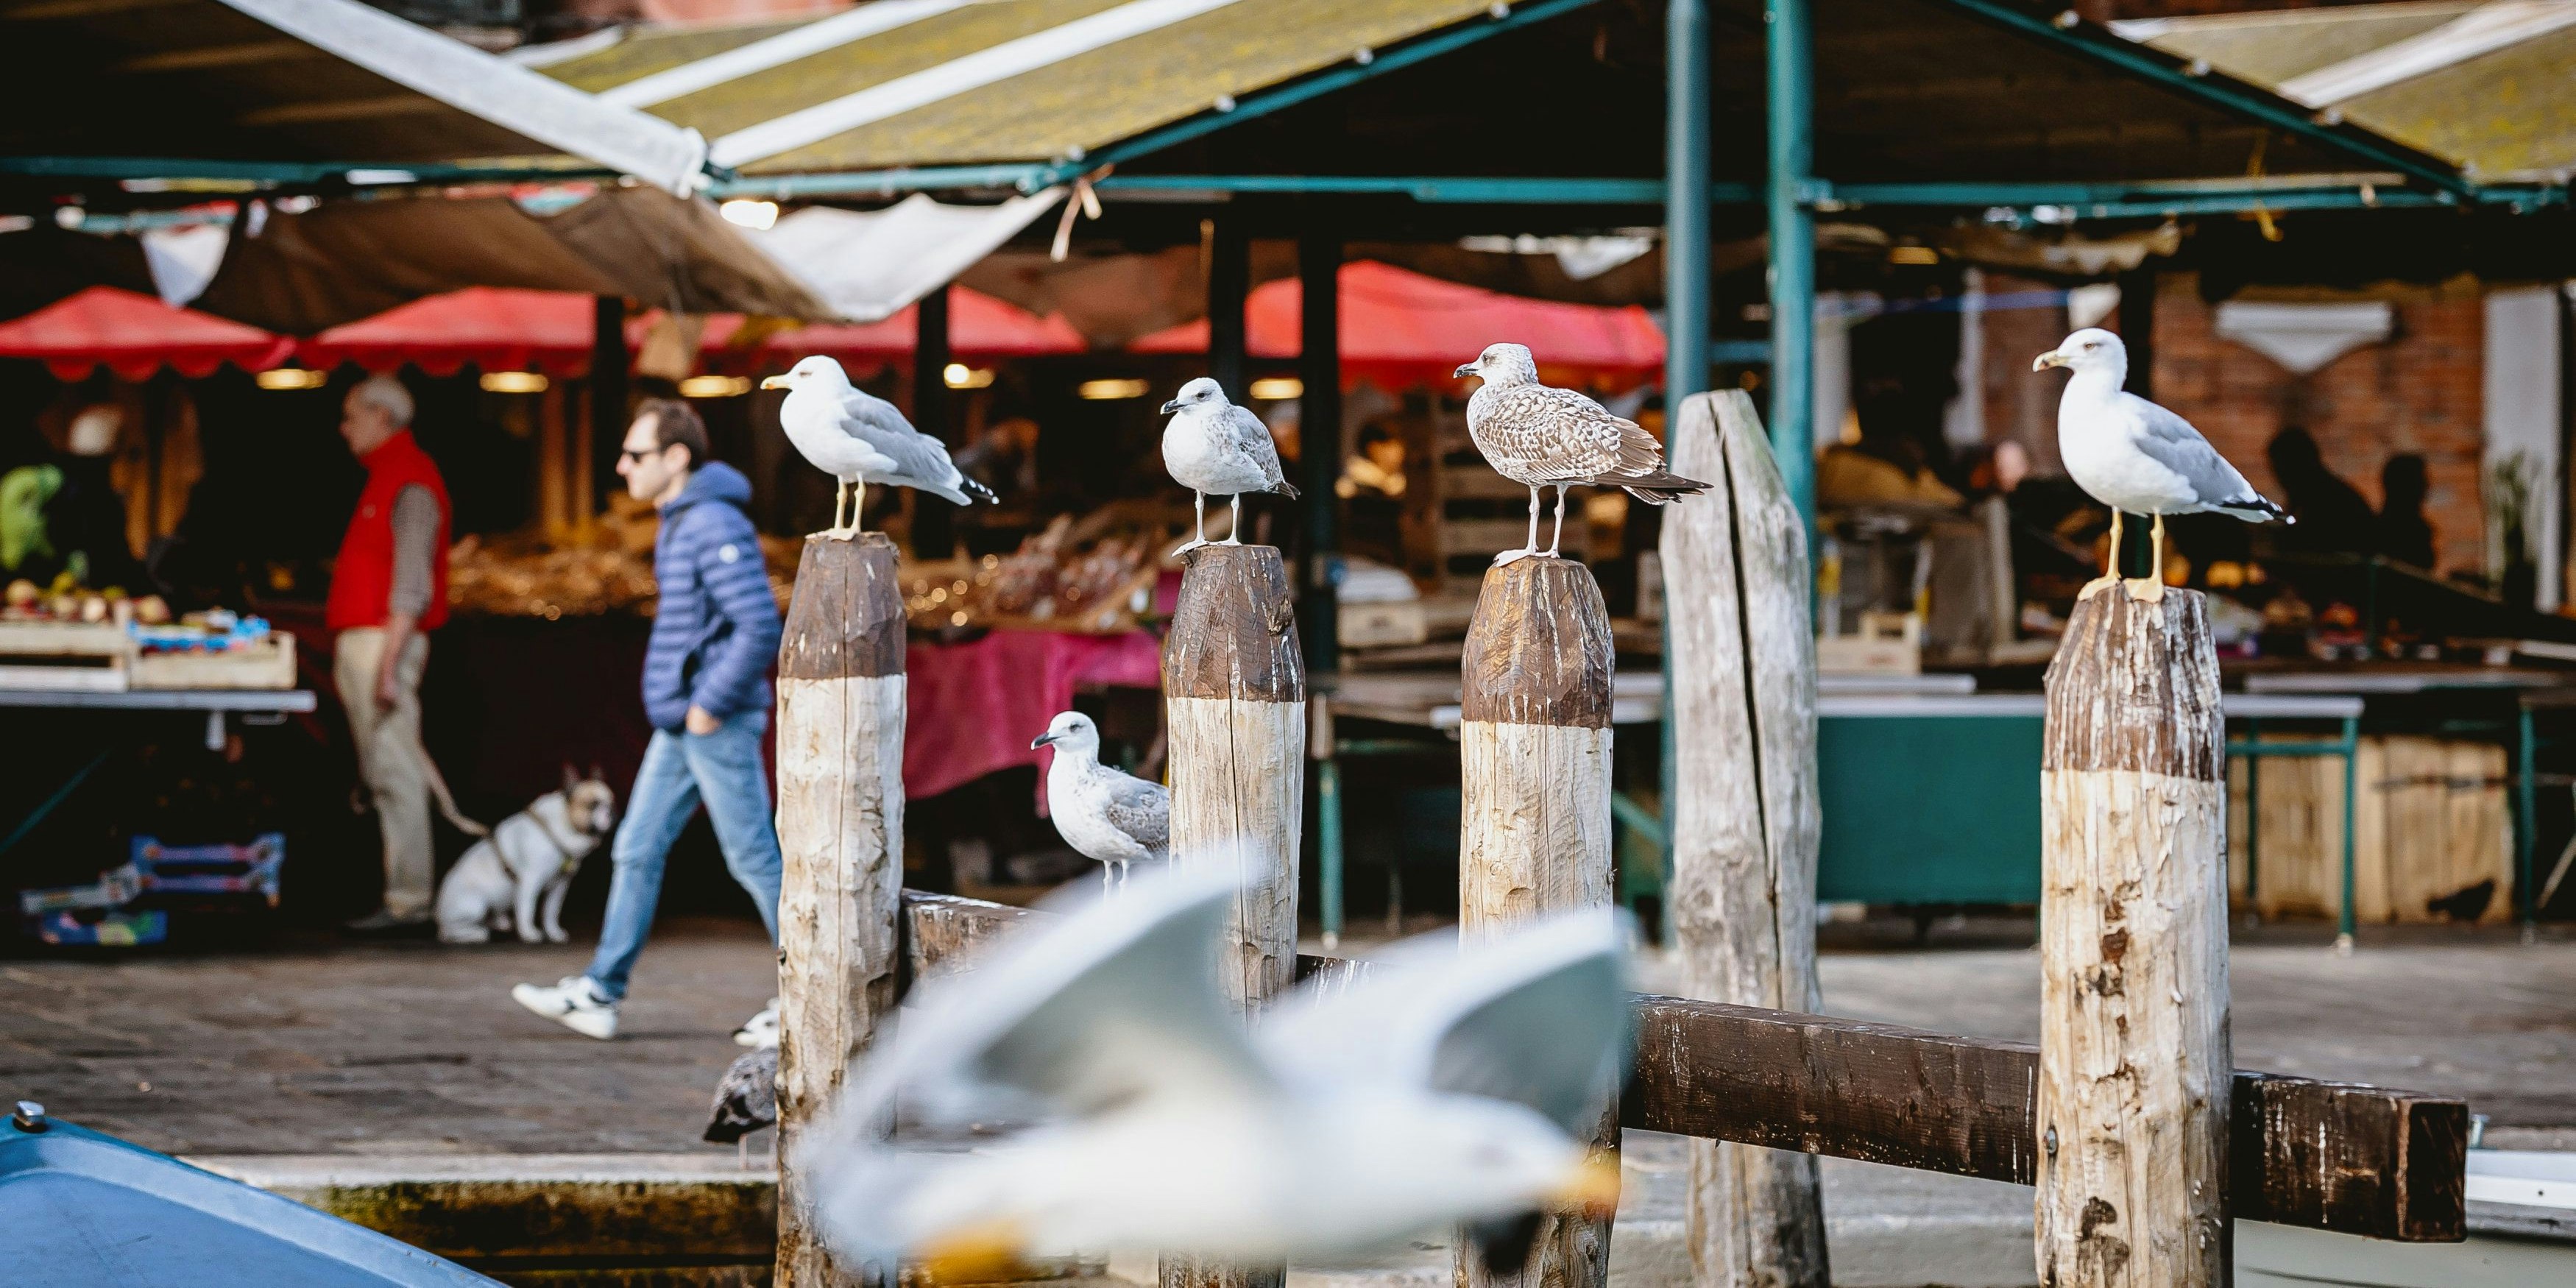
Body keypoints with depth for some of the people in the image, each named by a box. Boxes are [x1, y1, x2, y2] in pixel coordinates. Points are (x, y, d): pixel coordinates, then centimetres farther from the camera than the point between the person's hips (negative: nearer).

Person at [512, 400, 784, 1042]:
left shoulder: (717, 528, -18)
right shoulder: (678, 523, 14)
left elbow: (760, 627, -26)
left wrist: (712, 704, -20)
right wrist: (691, 705, 18)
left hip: (719, 725, -10)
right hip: (679, 725, 10)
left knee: (754, 858, -3)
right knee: (636, 852, 9)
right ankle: (599, 993, 11)